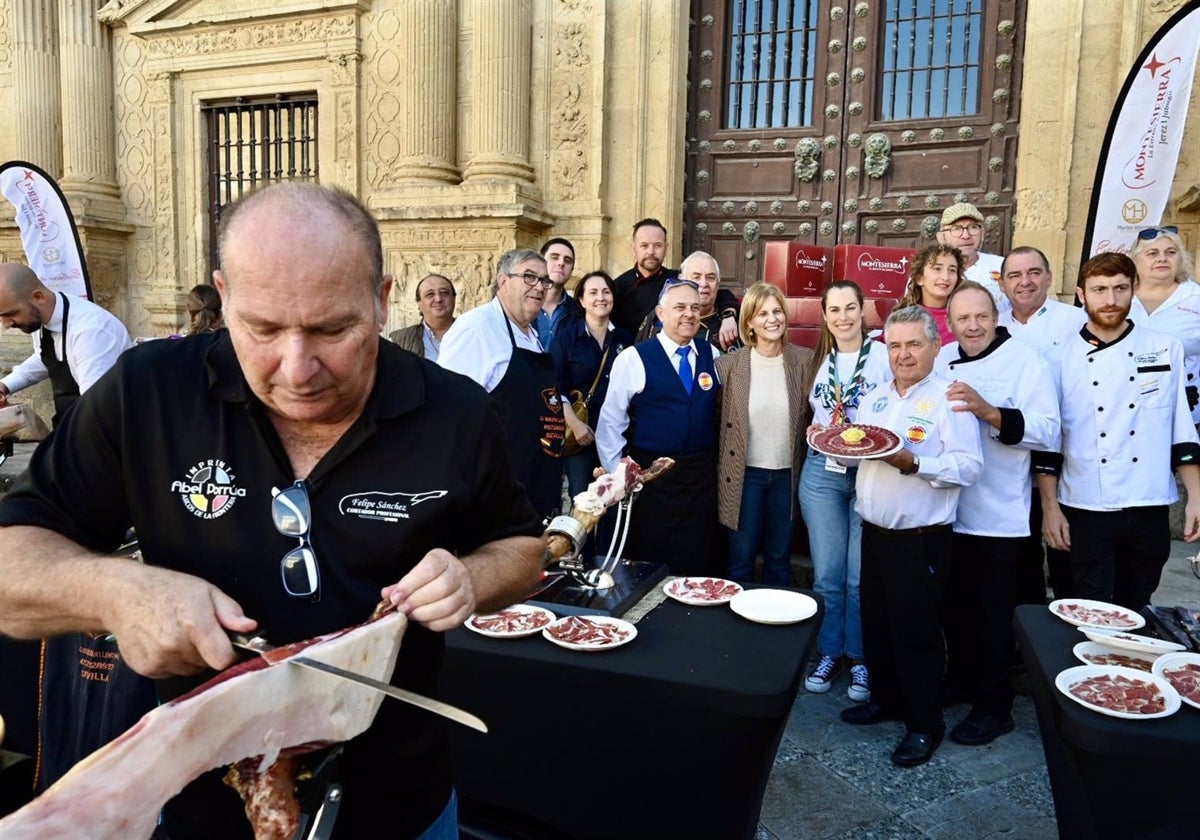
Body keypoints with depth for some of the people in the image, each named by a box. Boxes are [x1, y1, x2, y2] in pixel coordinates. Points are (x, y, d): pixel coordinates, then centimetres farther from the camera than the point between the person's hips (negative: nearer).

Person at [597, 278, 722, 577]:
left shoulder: (712, 356, 6)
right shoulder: (633, 358, -5)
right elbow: (610, 423, -4)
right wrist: (619, 473, -5)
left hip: (702, 476, 3)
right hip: (651, 477, -3)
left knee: (701, 563, 10)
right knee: (651, 565, 6)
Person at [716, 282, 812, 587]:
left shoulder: (804, 361, -3)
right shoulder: (729, 364, -6)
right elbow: (717, 421, -1)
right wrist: (721, 469, -3)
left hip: (787, 473, 2)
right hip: (744, 473, -1)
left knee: (780, 557, 16)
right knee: (741, 557, 9)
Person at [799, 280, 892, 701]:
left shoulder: (884, 356, -3)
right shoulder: (820, 360, 11)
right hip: (822, 472, 4)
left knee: (862, 575, 2)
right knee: (827, 573, 9)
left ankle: (861, 659, 19)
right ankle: (829, 653, 23)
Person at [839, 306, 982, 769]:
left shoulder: (949, 400, -9)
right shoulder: (874, 400, 12)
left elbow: (969, 466, -17)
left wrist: (913, 463, -27)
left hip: (921, 538, -6)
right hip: (875, 532, 7)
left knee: (916, 631, 2)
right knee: (875, 623, 16)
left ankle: (925, 724, 18)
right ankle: (886, 699, 35)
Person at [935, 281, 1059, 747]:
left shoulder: (1027, 361, -10)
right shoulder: (943, 360, 6)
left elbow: (1048, 432, -21)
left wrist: (988, 411, -32)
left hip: (999, 516, -5)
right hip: (948, 509, 5)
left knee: (993, 615, 6)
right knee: (955, 604, 19)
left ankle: (993, 706, 21)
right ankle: (960, 678, 39)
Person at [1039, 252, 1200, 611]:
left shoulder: (1166, 350, 3)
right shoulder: (1062, 359, -2)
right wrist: (1049, 508, -3)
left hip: (1149, 511, 2)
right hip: (1085, 512, -2)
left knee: (1135, 613, 14)